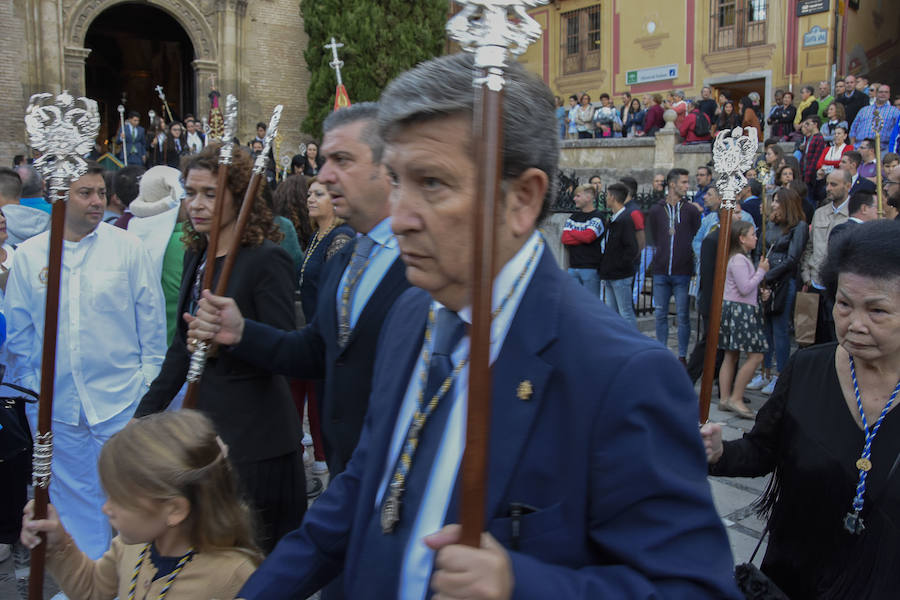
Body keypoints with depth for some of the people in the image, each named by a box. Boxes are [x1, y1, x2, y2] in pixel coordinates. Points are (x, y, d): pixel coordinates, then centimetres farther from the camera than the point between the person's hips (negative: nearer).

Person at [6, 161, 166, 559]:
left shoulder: (126, 246, -2)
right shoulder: (27, 254, 3)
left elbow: (151, 314, 2)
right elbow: (18, 329, 9)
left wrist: (150, 373, 1)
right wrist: (27, 384, 8)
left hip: (120, 396, -2)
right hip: (54, 402, 2)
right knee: (71, 494, 14)